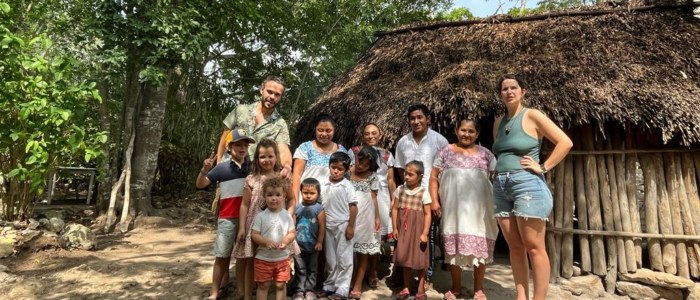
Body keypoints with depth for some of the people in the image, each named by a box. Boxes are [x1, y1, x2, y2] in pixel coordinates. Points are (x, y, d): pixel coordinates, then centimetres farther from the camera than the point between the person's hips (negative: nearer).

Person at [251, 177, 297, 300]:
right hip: (263, 258, -1)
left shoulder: (287, 215, -3)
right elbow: (254, 235, -9)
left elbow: (292, 233, -1)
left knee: (281, 285, 12)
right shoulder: (261, 216, -8)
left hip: (282, 258, 1)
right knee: (263, 286, 12)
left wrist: (286, 241, -21)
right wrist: (266, 242, -25)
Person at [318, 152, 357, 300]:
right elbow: (320, 205, 8)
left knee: (344, 259, 5)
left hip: (343, 226, -4)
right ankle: (329, 286, 29)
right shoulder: (324, 185, 3)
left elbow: (353, 207, -9)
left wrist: (350, 226, -13)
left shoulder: (347, 185, -9)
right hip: (328, 226, 4)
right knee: (331, 259, 16)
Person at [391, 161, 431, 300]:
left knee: (419, 259, 5)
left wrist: (425, 233, -11)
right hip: (403, 230, 3)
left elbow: (427, 214, -7)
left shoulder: (423, 193, -7)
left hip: (417, 230, -3)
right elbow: (394, 209, 6)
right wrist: (395, 228, 1)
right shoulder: (400, 190, 2)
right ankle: (406, 288, 25)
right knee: (405, 258, 12)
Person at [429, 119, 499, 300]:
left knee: (480, 246, 3)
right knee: (453, 246, 4)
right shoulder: (446, 152, 8)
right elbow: (434, 178, 7)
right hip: (453, 208, 0)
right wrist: (434, 200, -3)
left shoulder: (485, 154, 11)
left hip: (479, 208, 1)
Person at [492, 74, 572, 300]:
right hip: (501, 187, 7)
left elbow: (565, 142, -7)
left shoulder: (532, 116, -2)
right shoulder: (498, 122, 16)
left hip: (528, 184, -7)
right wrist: (498, 171, 12)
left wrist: (543, 167, -9)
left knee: (534, 247, -2)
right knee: (515, 247, 10)